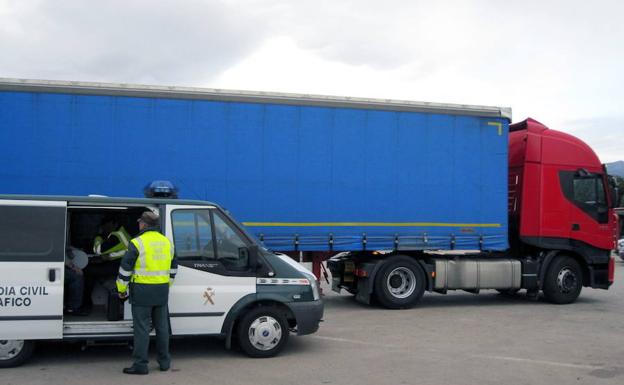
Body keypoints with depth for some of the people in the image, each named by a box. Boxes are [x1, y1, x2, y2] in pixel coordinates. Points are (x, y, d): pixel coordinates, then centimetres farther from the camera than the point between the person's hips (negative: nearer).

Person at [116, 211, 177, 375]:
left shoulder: (138, 243, -10)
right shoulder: (166, 242, 10)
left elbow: (125, 268, -9)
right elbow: (173, 268, 19)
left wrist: (122, 289, 2)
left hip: (142, 290, -6)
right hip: (162, 291, 6)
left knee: (142, 328, -1)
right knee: (162, 326, 14)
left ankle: (141, 364, 1)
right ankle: (164, 362, 22)